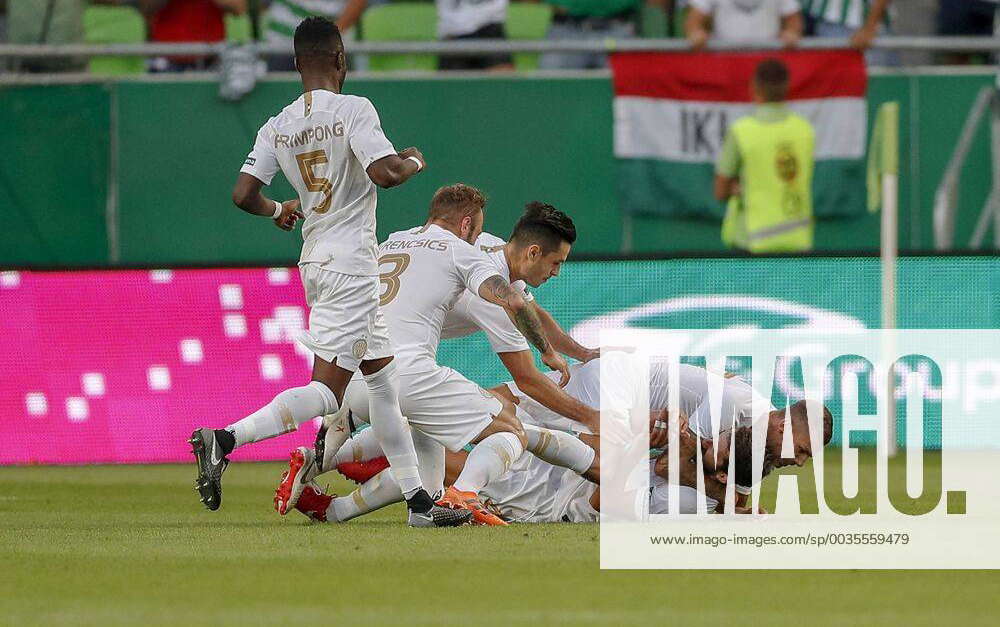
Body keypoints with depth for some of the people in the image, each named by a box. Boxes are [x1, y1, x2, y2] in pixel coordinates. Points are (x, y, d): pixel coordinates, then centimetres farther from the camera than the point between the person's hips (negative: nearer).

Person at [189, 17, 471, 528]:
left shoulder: (277, 127, 7)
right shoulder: (353, 110, -10)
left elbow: (243, 195, 1)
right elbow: (384, 173, -22)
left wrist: (278, 211, 23)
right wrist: (414, 162, 0)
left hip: (313, 265, 8)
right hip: (350, 264, -8)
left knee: (383, 380, 14)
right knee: (326, 392, -12)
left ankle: (418, 501, 15)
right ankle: (225, 439, -28)